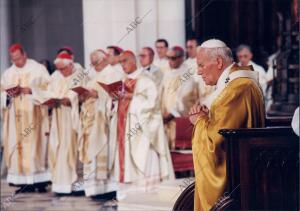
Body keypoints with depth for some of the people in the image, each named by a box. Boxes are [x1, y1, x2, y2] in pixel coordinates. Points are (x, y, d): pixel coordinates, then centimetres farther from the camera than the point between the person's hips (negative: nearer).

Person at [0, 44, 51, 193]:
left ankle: (40, 180, -5)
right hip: (15, 118, 4)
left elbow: (47, 89, -4)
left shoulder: (38, 69, 3)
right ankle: (25, 181, -3)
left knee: (35, 146, -7)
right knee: (18, 147, -3)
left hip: (33, 116, -4)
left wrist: (28, 90, -15)